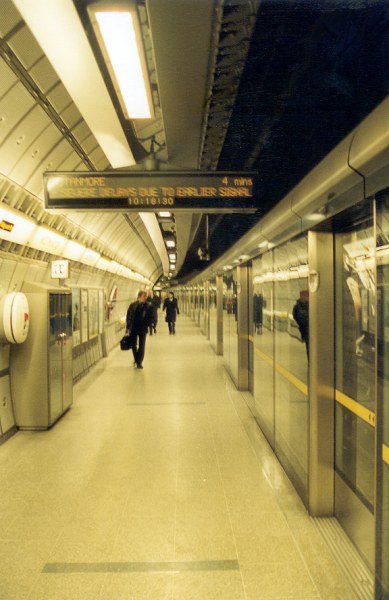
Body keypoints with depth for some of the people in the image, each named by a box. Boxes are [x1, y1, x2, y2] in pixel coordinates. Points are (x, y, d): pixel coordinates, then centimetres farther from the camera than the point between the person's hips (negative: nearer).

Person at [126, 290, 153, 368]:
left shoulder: (148, 306, -4)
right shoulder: (132, 305, -1)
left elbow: (150, 318, -1)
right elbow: (128, 316, 2)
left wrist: (146, 325, -13)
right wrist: (128, 327, -3)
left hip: (143, 329, -1)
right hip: (133, 329, 1)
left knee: (141, 346, 4)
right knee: (133, 345, 10)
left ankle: (139, 362, 14)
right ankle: (136, 359, 34)